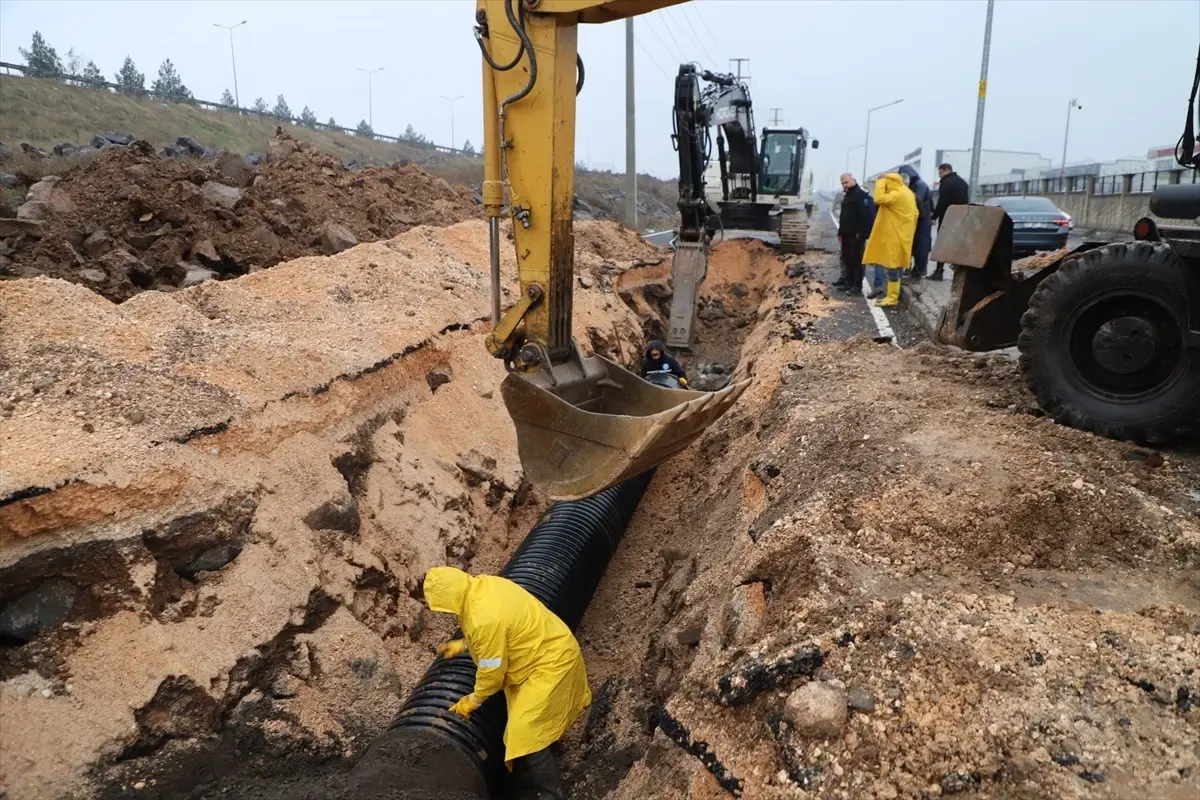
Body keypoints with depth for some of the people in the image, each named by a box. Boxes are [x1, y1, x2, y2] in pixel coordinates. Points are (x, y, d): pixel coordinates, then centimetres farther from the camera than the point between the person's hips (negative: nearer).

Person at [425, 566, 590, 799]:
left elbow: (491, 672, -20)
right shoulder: (482, 585, -6)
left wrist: (472, 701, -4)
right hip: (550, 651, 10)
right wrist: (463, 644, 18)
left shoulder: (484, 619, -34)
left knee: (525, 732, -7)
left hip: (550, 664, -10)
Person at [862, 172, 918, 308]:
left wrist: (880, 182, -19)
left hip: (895, 237, -10)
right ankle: (893, 294, 19)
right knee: (896, 266, 13)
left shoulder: (897, 194, -18)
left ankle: (892, 298, -4)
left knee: (892, 267, -7)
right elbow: (915, 214, 18)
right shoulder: (907, 193, 14)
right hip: (901, 235, 10)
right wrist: (910, 231, 23)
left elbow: (879, 199, -30)